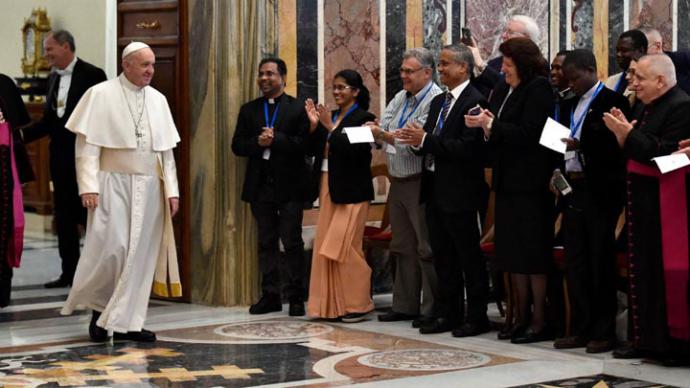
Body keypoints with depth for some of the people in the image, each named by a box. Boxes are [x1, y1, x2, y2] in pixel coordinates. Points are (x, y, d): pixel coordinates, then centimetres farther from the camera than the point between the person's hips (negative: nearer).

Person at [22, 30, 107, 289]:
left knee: (88, 214, -3)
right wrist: (21, 134, 0)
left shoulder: (92, 75, -9)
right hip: (60, 157, 7)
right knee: (63, 216, 9)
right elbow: (48, 120, 14)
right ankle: (70, 272, 17)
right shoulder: (54, 77, 13)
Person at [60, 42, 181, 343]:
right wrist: (88, 186, -14)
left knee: (140, 253, 2)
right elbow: (87, 144, -6)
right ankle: (98, 306, 14)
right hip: (113, 184, -4)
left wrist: (171, 190, 6)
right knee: (111, 248, -10)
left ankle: (126, 322, 8)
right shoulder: (100, 95, -2)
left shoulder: (158, 100, 11)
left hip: (149, 188, 4)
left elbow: (166, 149, 13)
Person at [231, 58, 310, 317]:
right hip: (260, 185, 4)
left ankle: (296, 296, 5)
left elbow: (305, 144, -11)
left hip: (289, 186, -4)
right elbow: (237, 145, 6)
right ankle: (270, 295, 12)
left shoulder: (298, 108, 0)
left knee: (292, 242, -1)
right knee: (266, 242, 7)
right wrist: (258, 143, -12)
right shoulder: (249, 110, 12)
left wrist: (275, 139, -17)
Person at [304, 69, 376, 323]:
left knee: (343, 247, -6)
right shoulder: (331, 117, 13)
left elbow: (352, 151, -19)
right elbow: (314, 150, 12)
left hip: (351, 190, -7)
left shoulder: (363, 118, -8)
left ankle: (357, 305, 6)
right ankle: (333, 305, 15)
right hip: (328, 188, 7)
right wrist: (314, 125, -1)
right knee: (325, 247, 7)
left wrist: (330, 128, -19)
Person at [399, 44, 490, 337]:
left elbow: (467, 148, -22)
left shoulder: (474, 102, -13)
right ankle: (448, 314, 21)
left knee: (468, 255, -1)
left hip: (459, 192, -9)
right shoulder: (438, 102, 16)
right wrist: (416, 139, -6)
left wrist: (426, 140, -20)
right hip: (435, 190, 9)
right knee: (443, 256, 13)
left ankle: (476, 317, 7)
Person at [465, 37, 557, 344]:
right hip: (507, 181, 8)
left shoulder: (538, 89, -11)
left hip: (530, 183, -8)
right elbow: (498, 132, 12)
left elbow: (527, 133, -20)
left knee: (532, 253, -3)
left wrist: (491, 125, -16)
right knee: (513, 252, 12)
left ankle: (539, 321, 3)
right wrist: (483, 125, -8)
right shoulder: (503, 89, 12)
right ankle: (522, 316, 20)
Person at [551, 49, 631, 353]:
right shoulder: (568, 106, 17)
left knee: (601, 262, -2)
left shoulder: (612, 102, -6)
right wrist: (559, 174, 1)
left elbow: (616, 147, -14)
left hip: (601, 192, -7)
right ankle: (581, 329, 15)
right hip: (573, 190, 7)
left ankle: (604, 332, 5)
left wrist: (581, 145, -22)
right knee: (575, 263, 8)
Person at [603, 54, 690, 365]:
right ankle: (646, 339, 21)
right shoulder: (651, 107, 15)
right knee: (643, 273, 13)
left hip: (665, 208, -10)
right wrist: (624, 132, 0)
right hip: (644, 205, 10)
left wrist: (629, 134, -17)